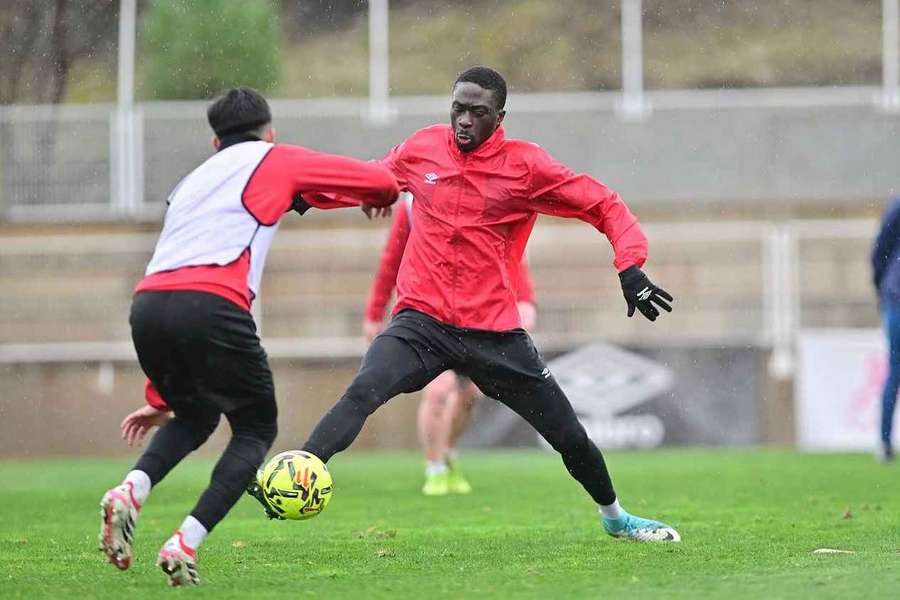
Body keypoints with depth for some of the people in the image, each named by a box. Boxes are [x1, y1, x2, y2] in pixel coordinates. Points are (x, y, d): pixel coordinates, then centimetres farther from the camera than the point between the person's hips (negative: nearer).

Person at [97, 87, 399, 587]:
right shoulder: (275, 160, 19)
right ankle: (186, 543, -4)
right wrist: (376, 198, 45)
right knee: (256, 429, 14)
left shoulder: (194, 181, 35)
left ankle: (131, 491, 1)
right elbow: (382, 181, 17)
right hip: (210, 306, -6)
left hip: (146, 306, 6)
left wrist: (160, 397, 37)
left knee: (195, 417, 30)